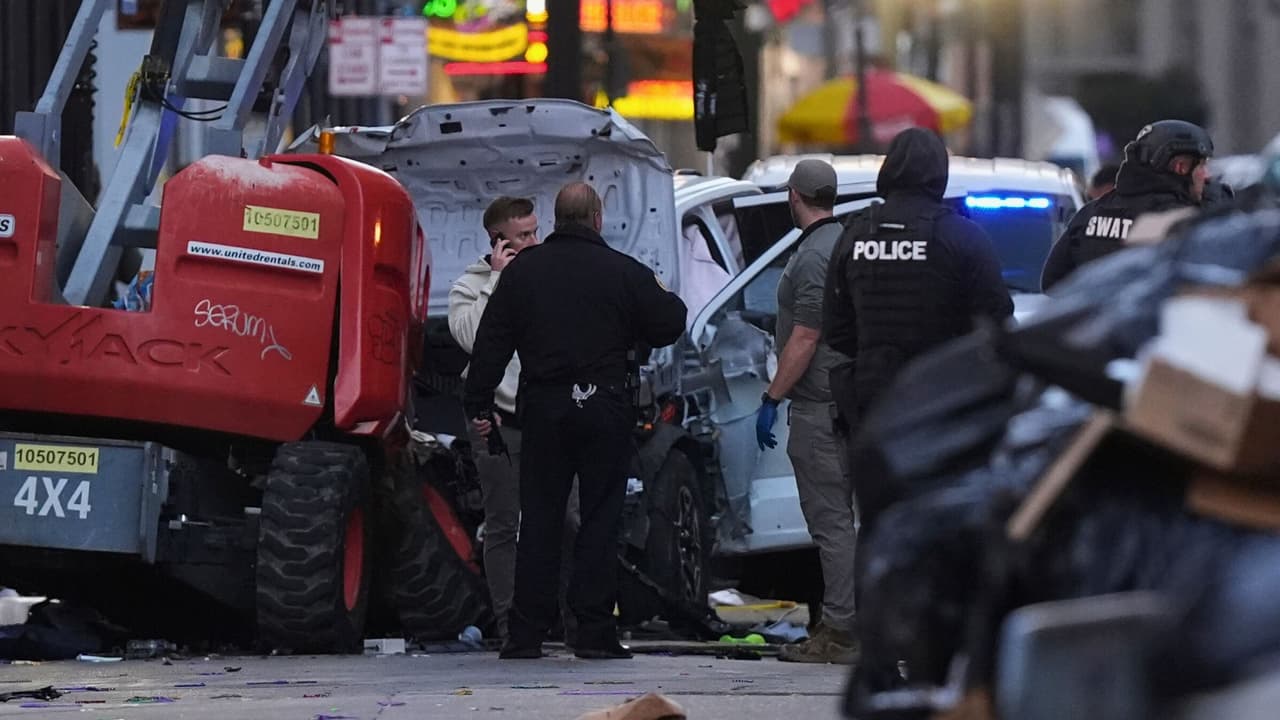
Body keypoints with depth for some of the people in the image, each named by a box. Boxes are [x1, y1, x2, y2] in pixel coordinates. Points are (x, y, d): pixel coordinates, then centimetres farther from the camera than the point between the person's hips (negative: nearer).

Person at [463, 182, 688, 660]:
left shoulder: (522, 270, 4)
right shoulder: (624, 272, -4)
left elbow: (492, 342, 4)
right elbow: (668, 326, 2)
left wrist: (479, 405, 9)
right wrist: (666, 298, 24)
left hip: (543, 406, 2)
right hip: (605, 407, -2)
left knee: (538, 518, 6)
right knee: (600, 519, 1)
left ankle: (525, 633, 3)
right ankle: (594, 631, -2)